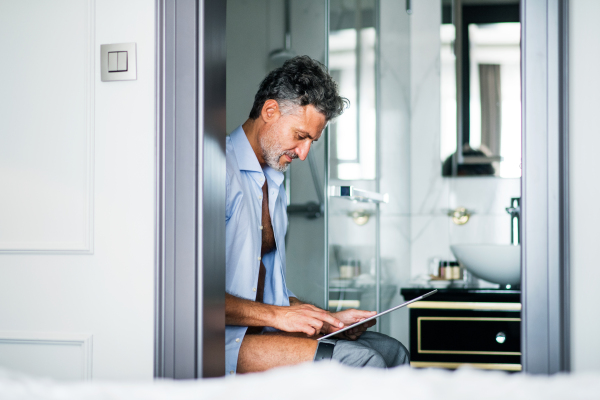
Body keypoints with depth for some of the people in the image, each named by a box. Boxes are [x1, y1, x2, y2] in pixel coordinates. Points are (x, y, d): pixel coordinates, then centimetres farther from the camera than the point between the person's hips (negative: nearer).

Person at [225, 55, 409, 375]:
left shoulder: (274, 184, 21)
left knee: (390, 351, -3)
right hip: (228, 344, -9)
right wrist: (277, 315, -18)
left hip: (262, 329, 9)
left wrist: (327, 322, 8)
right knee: (359, 361, -24)